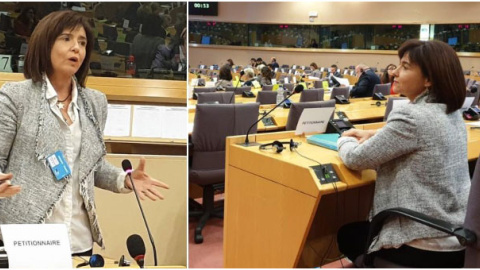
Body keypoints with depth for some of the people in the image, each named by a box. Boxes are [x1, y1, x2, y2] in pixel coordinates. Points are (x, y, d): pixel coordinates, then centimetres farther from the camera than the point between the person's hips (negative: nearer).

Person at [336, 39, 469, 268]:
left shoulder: (412, 116, -25)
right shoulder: (452, 113, 3)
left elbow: (356, 159, -17)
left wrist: (344, 140, 4)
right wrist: (373, 134, 12)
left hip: (429, 247, -8)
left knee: (347, 235, 18)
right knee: (363, 226, 30)